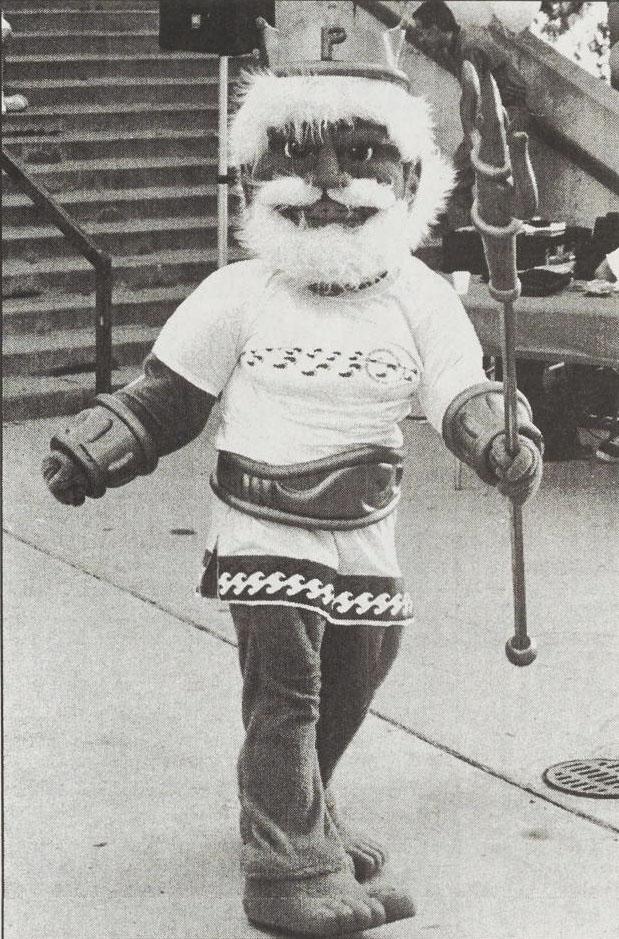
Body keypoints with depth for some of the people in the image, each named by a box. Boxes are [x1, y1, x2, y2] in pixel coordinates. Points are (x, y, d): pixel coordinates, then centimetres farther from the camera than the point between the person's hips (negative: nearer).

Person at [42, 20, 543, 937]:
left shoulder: (419, 299, -3)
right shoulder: (241, 294, -6)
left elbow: (460, 391, -10)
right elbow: (166, 396, 1)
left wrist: (502, 438, -31)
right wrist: (91, 448, -9)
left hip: (365, 536, 4)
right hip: (264, 528, -3)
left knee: (347, 691, 15)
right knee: (285, 691, -11)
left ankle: (301, 818, 39)